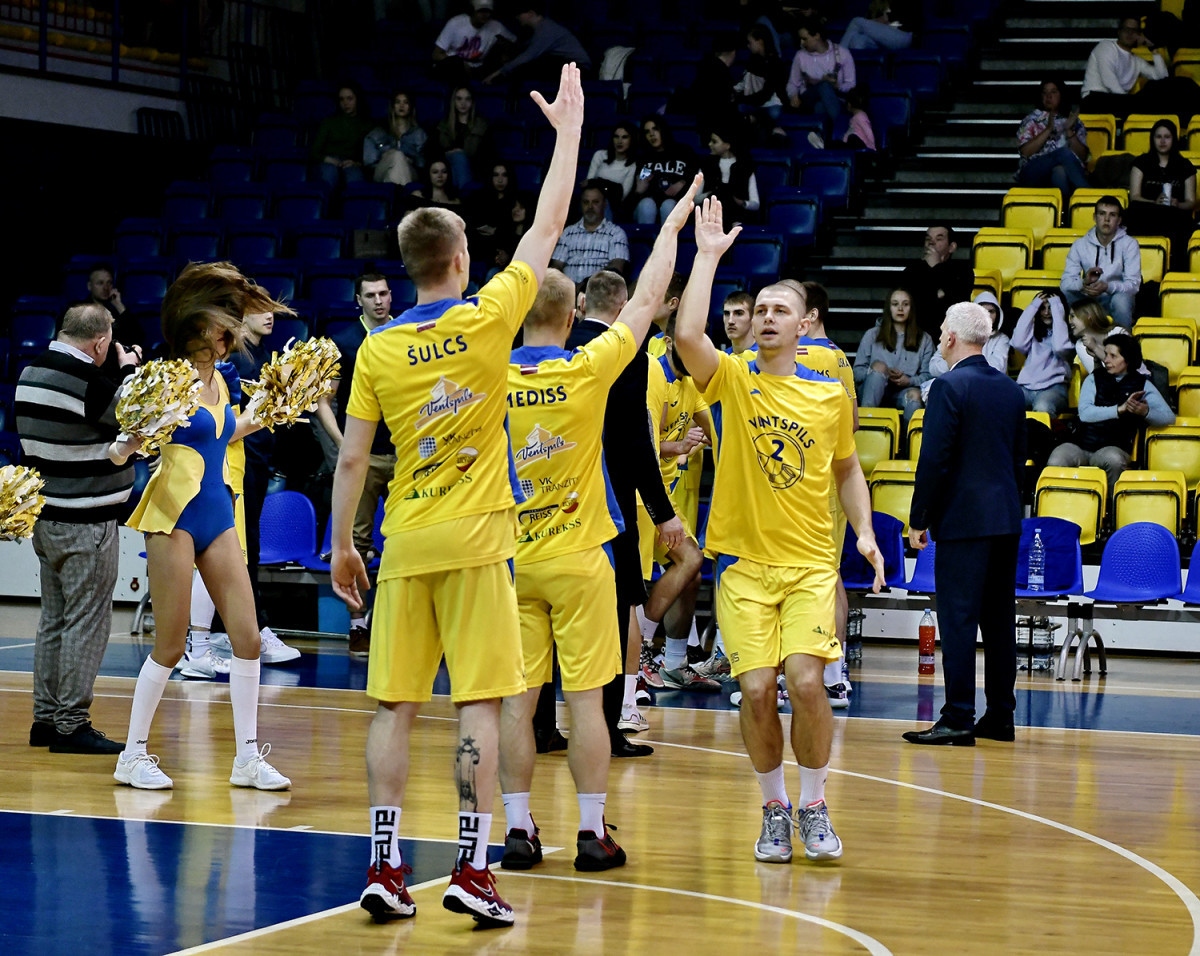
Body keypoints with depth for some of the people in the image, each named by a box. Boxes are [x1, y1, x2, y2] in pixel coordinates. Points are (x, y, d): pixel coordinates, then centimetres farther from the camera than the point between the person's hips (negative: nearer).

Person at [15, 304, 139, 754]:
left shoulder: (30, 373, 7)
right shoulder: (88, 382, -19)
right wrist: (130, 371, 5)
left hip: (46, 514, 9)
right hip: (86, 522, -9)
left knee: (54, 619, 14)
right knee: (87, 621, -4)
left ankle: (46, 717, 18)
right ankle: (72, 724, -4)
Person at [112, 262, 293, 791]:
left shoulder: (219, 381, 11)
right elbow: (122, 449, -13)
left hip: (218, 515, 7)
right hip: (175, 516, -7)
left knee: (247, 636, 2)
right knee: (170, 644, -4)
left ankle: (247, 757, 8)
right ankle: (133, 756, 9)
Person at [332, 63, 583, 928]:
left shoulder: (379, 348, 1)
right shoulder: (487, 321, -5)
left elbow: (352, 458, 2)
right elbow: (548, 227, 3)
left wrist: (340, 544, 13)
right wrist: (569, 127, 12)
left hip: (406, 546, 3)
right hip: (477, 541, -3)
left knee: (396, 706, 6)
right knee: (480, 703, -2)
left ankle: (385, 866, 5)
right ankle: (473, 870, -5)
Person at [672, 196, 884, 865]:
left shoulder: (831, 393, 8)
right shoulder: (734, 380, 1)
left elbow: (846, 466, 21)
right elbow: (688, 335, -18)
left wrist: (865, 530, 7)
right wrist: (709, 255, -13)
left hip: (812, 563, 1)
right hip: (744, 562, 0)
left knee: (805, 678, -16)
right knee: (756, 689, -9)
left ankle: (814, 806, 4)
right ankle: (775, 808, 12)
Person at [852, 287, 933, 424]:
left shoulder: (924, 340, 20)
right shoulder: (872, 335, 18)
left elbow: (927, 375, 8)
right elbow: (857, 372, 9)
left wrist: (909, 381, -13)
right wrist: (883, 374, -9)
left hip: (904, 391, 0)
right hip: (873, 394, 0)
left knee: (914, 394, -34)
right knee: (879, 365, -30)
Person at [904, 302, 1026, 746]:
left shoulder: (950, 387, -11)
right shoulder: (1010, 389, 12)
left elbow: (934, 459, -14)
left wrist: (918, 519, -8)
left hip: (963, 520, -7)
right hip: (1006, 519, 7)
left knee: (958, 620, -7)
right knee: (1000, 621, 11)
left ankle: (958, 719, -9)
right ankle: (1000, 716, 15)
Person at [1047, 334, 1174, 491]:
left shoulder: (1142, 384, 11)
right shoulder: (1094, 379, 13)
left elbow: (1169, 418, 3)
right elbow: (1085, 413, -4)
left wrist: (1146, 412, -19)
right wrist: (1120, 409, -16)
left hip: (1114, 447, -1)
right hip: (1081, 444, 1)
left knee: (1114, 459, -37)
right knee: (1056, 462, -30)